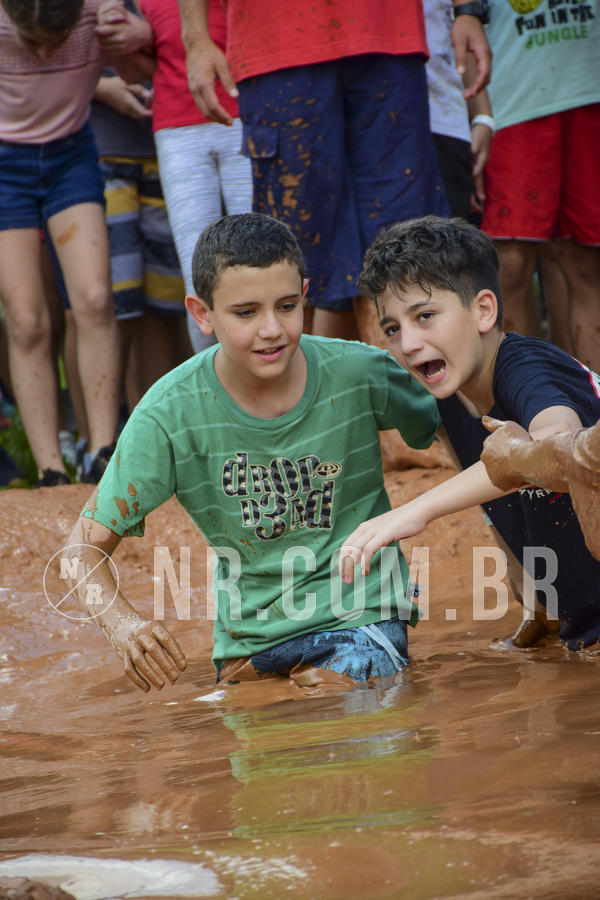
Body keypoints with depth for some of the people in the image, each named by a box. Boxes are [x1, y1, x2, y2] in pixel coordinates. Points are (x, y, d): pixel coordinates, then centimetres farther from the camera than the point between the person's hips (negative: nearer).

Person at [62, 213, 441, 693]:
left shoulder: (361, 374, -12)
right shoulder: (170, 414, -14)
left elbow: (433, 429, 11)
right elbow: (87, 545, -10)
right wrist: (122, 622, -30)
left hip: (360, 614, -2)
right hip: (250, 632, 2)